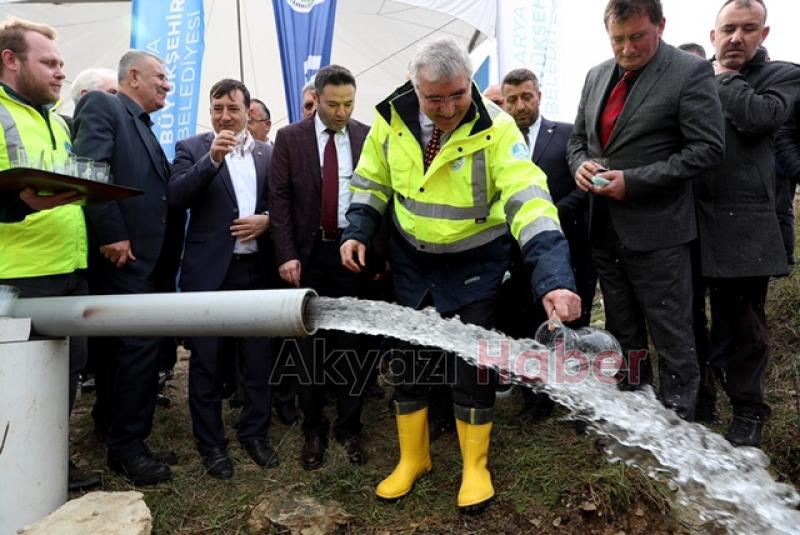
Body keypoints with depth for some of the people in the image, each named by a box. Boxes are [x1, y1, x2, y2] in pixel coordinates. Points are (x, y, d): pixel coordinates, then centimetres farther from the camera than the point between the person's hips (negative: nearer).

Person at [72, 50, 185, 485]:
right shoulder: (101, 106, -3)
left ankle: (121, 439, 23)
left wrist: (168, 263, 12)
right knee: (139, 345, -8)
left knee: (126, 348, 12)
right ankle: (127, 447, 5)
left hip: (149, 258, 9)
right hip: (122, 253, -9)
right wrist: (111, 235, -21)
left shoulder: (144, 128, 23)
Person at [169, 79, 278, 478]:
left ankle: (255, 432, 28)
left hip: (256, 269, 3)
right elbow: (177, 197, -12)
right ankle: (211, 443, 21)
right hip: (209, 270, -2)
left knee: (258, 357, 11)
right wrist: (212, 158, -21)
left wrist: (267, 220, -9)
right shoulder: (192, 148, 2)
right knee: (207, 362, 6)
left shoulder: (268, 153, 11)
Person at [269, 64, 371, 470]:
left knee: (350, 342, 8)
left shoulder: (368, 138, 3)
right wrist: (286, 254, -11)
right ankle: (313, 430, 23)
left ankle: (349, 428, 22)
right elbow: (280, 198, -2)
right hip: (308, 254, 0)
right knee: (309, 344, 7)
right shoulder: (290, 138, 1)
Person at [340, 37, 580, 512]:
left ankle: (475, 465, 27)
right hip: (411, 259, 4)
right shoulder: (391, 119, -10)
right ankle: (412, 458, 33)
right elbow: (372, 184, 5)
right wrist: (357, 233, -9)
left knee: (473, 361, 3)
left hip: (474, 262, -3)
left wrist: (554, 278, -45)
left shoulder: (495, 129, -22)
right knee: (408, 357, 12)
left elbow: (529, 201, -33)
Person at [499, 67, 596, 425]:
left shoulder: (568, 135, 2)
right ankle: (536, 401, 26)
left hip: (565, 251, -2)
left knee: (572, 332, 8)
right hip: (521, 256, 2)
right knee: (526, 333, 9)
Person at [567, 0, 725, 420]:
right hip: (605, 228, 7)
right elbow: (578, 138, 18)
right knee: (622, 333, 18)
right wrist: (580, 164, -5)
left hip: (656, 231, -6)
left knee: (672, 337, 5)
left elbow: (708, 148, -14)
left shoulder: (690, 72, -9)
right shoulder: (597, 76, 11)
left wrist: (634, 181, -19)